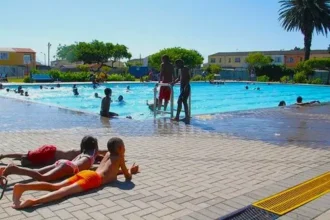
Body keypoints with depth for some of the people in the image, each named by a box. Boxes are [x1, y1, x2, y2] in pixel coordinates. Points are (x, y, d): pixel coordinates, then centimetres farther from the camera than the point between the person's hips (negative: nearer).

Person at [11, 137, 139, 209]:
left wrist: (122, 170, 52)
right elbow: (128, 177, 17)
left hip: (85, 173, 7)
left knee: (54, 186, -7)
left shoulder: (108, 154, 33)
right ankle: (33, 201, -48)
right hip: (93, 179, -7)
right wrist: (131, 171, 38)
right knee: (64, 191, -27)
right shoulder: (120, 158, 13)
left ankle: (23, 186, -26)